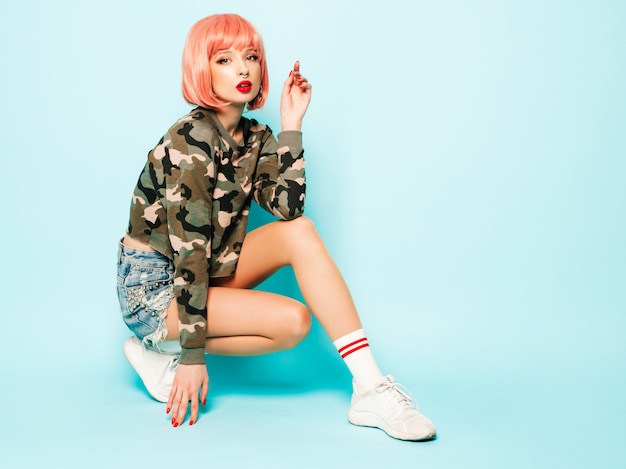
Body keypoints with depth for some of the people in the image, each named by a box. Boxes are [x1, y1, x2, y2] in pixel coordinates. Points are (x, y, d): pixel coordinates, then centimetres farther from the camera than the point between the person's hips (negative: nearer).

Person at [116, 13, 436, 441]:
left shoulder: (255, 138, 2)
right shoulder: (190, 140, -22)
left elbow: (288, 208, -15)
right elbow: (188, 246, -26)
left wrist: (292, 124, -16)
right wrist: (193, 354, -25)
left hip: (208, 272, 7)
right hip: (154, 289, -7)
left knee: (301, 233, -15)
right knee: (293, 320, -23)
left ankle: (370, 387, -18)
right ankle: (163, 353, -6)